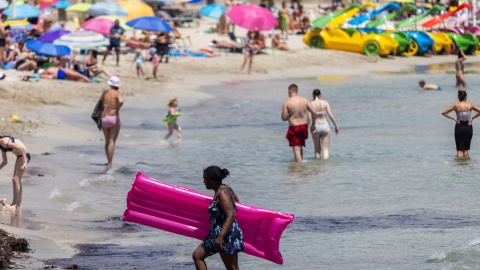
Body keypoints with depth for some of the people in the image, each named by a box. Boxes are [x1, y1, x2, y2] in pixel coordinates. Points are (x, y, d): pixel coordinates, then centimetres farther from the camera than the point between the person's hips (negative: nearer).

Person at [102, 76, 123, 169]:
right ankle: (110, 164, -12)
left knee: (107, 141, 16)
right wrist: (117, 109, -10)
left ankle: (109, 163, 23)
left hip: (104, 119, 5)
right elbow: (121, 101, -27)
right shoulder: (117, 94, -7)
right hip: (114, 118, -5)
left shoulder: (105, 93, 8)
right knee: (112, 141, -6)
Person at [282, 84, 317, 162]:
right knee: (300, 146, 24)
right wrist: (313, 125, 10)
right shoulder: (304, 100, 0)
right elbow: (314, 113, -1)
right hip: (304, 126, 5)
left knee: (296, 149, -2)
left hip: (294, 128, -5)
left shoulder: (286, 103, -11)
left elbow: (284, 118, -12)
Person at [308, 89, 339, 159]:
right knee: (325, 149, 4)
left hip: (315, 127, 0)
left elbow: (309, 118, -12)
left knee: (317, 149, 15)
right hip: (325, 127, 0)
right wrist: (336, 126, 4)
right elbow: (330, 115, -6)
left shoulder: (311, 104, -7)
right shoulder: (325, 103, -4)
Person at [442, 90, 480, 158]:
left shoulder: (456, 106, -5)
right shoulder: (470, 105, -3)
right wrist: (472, 118, -2)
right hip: (468, 127, 1)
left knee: (459, 149, 1)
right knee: (466, 149, 14)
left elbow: (444, 113, -4)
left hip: (459, 127, -1)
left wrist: (453, 118, -1)